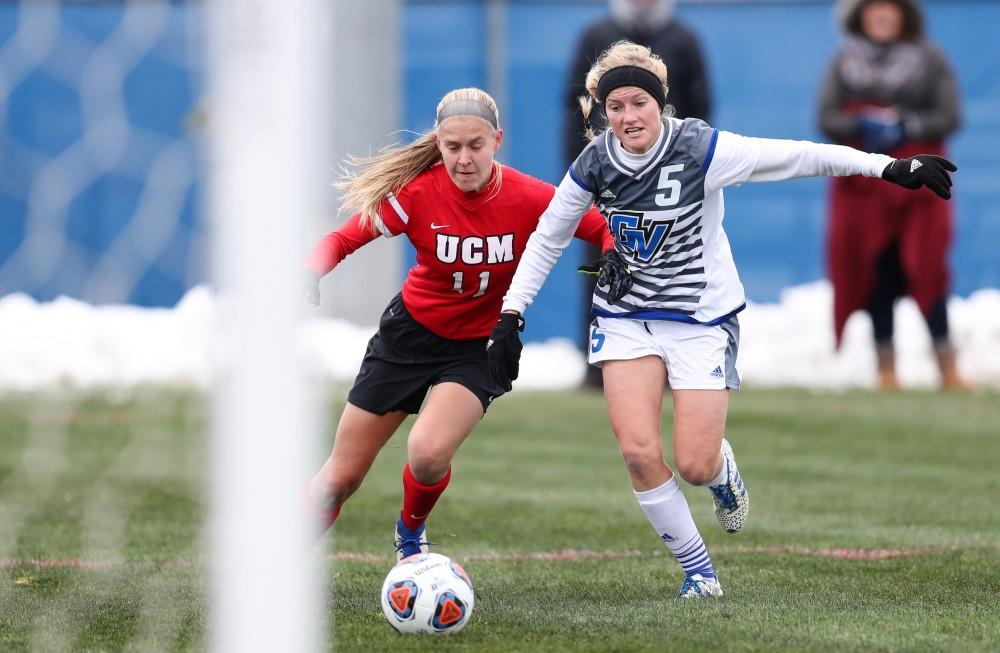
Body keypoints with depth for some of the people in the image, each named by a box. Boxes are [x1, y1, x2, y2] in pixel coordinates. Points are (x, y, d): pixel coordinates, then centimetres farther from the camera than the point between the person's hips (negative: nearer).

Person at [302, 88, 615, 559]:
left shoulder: (531, 199, -20)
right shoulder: (417, 193, -19)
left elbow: (604, 231, -6)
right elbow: (342, 239, -10)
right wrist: (310, 276, -30)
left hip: (481, 347, -1)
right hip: (410, 334, 1)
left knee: (428, 454, -27)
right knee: (341, 476, 3)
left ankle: (411, 531, 7)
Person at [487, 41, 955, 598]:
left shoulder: (701, 150, -20)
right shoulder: (595, 164, -8)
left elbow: (800, 157, -23)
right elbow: (547, 239, 6)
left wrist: (891, 168, -29)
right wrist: (511, 316, 2)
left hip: (703, 319, -3)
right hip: (626, 317, 3)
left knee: (695, 465, -8)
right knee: (638, 450, -14)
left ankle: (723, 468, 33)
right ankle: (699, 571, 5)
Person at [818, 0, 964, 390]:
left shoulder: (929, 60, 3)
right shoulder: (845, 62, 9)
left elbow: (948, 117, -2)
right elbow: (827, 119, 4)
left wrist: (905, 127, -16)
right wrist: (862, 125, -14)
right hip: (863, 186, 2)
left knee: (927, 273, -9)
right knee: (877, 277, 1)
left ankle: (947, 365, -4)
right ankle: (886, 368, 8)